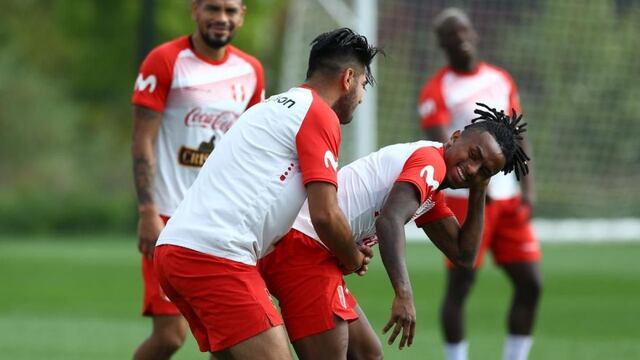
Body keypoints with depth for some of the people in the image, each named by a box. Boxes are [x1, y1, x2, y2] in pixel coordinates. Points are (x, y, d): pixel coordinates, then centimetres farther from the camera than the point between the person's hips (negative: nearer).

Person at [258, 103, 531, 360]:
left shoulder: (430, 189, 21)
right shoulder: (431, 160, -10)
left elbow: (464, 255, 21)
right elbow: (390, 220, -27)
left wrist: (479, 192, 13)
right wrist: (404, 295, -35)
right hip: (303, 246, -11)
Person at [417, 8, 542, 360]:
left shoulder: (501, 80, 12)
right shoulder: (437, 91, -7)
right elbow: (440, 147, -19)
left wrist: (527, 186, 4)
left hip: (508, 199, 5)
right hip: (464, 199, -5)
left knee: (530, 283, 1)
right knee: (459, 286, -4)